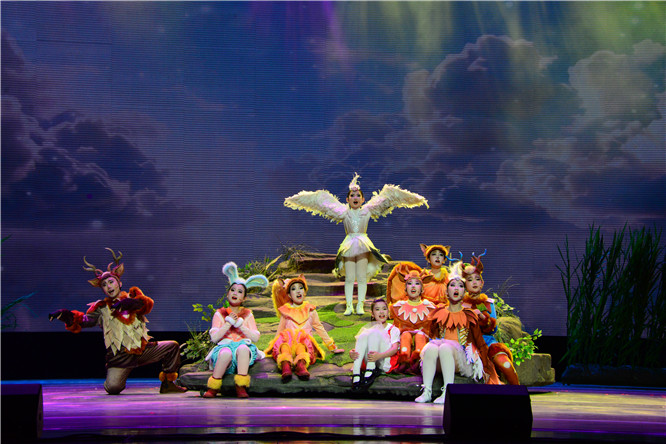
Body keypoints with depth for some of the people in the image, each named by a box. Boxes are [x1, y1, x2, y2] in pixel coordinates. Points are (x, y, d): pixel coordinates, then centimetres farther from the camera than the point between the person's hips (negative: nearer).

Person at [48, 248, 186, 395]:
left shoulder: (133, 296, 11)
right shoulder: (101, 308, 9)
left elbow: (147, 304, -10)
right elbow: (84, 321, -4)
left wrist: (126, 304, -29)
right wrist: (66, 316, -24)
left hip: (143, 349, 2)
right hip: (119, 355, -2)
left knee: (172, 346, -8)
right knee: (113, 387, -23)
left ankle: (167, 384, 6)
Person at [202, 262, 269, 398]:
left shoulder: (247, 314, 18)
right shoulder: (220, 314, 15)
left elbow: (255, 337, 4)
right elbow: (214, 337, 0)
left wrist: (240, 324, -7)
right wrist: (229, 323, -8)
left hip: (244, 345, 1)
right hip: (225, 346, -1)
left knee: (242, 348, -38)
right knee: (226, 353, -40)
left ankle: (241, 387, -40)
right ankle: (213, 387, -31)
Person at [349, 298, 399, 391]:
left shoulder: (393, 329, 14)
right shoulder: (367, 328, 24)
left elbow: (395, 348, -4)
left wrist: (379, 355, -26)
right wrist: (352, 353, -17)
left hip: (386, 362, -3)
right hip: (370, 361, 3)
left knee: (374, 332, -21)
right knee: (363, 336, -21)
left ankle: (370, 372, -35)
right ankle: (356, 374, -37)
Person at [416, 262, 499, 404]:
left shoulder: (469, 315, 11)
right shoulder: (439, 314, 16)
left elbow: (481, 343, 11)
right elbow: (433, 337, 19)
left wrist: (486, 369, 7)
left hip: (462, 359, -2)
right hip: (439, 363, 2)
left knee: (446, 347, -34)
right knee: (431, 347, -32)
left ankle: (447, 392, -41)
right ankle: (426, 392, -38)